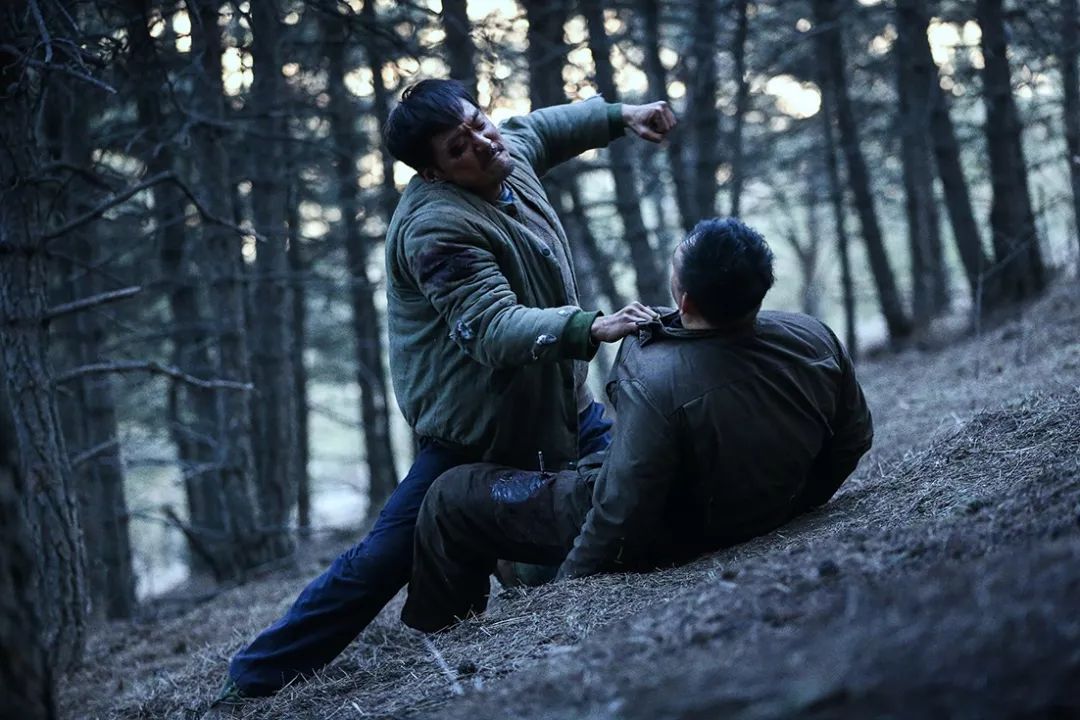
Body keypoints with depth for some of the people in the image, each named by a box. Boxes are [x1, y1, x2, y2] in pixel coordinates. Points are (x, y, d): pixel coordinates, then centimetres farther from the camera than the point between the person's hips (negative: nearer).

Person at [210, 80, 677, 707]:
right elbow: (497, 330, -36)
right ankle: (254, 681, -3)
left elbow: (538, 126, 26)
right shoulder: (436, 229, -27)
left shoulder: (510, 151, 1)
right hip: (481, 430, -9)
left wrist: (621, 116, 22)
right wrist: (591, 327, -49)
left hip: (557, 402, 9)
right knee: (386, 558, -11)